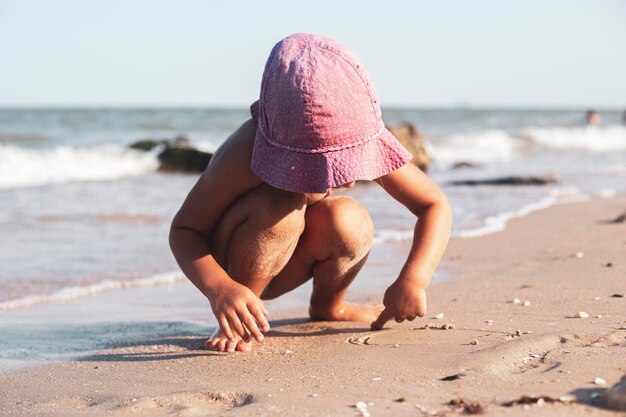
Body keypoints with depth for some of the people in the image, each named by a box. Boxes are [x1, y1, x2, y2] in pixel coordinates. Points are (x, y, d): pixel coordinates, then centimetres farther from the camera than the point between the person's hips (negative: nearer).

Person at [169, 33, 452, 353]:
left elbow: (435, 205, -13)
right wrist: (218, 288, -46)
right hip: (231, 262, -5)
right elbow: (184, 229, -27)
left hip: (287, 263, 5)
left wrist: (413, 279, -28)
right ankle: (237, 319, -14)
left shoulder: (360, 140, -21)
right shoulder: (244, 155, -34)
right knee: (279, 208, -35)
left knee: (350, 222, -27)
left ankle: (328, 304, 4)